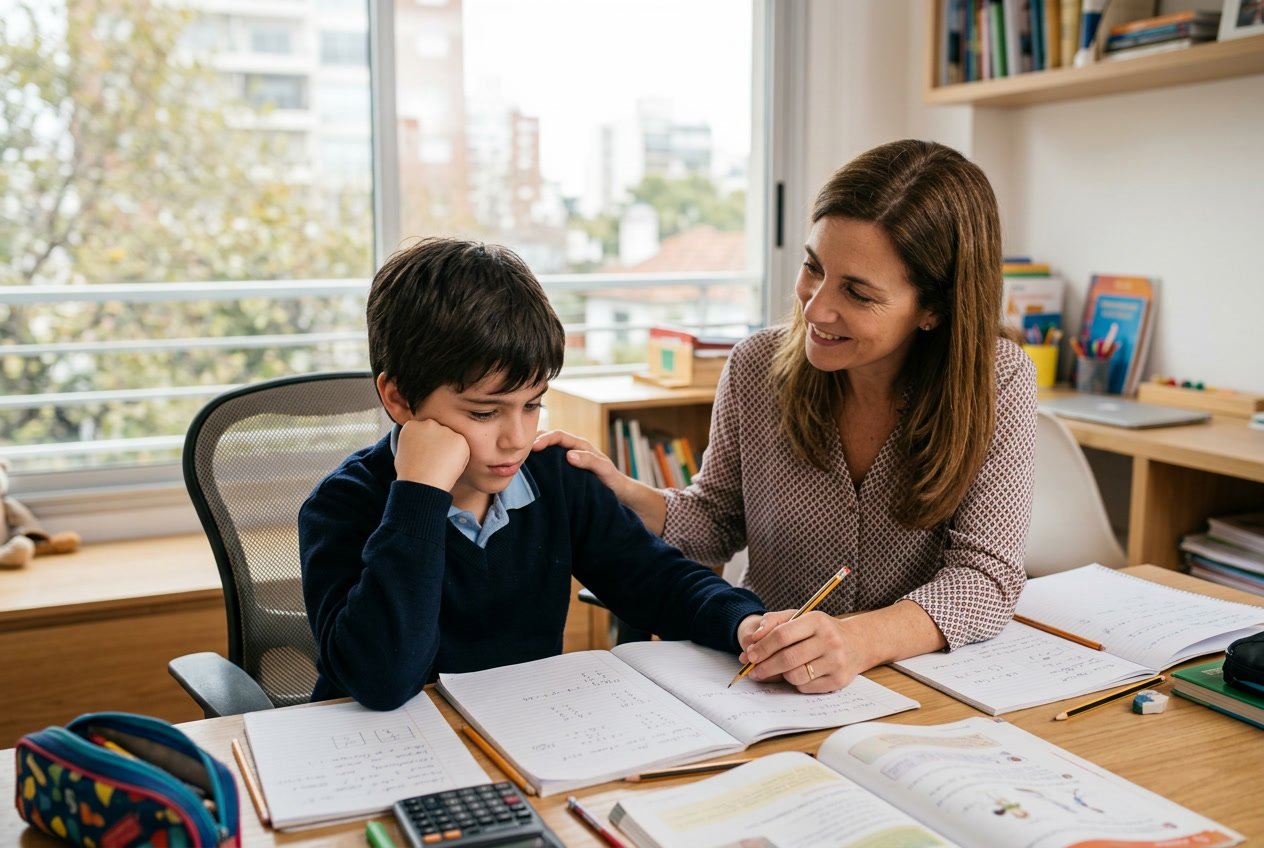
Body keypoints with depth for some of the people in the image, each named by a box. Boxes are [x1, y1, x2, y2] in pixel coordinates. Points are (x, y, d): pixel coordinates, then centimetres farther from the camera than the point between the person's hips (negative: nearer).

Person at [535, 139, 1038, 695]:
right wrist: (623, 494, -14)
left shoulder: (998, 382, -12)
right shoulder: (758, 367, -6)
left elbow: (986, 576, -16)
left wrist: (865, 638, -35)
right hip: (763, 686, 0)